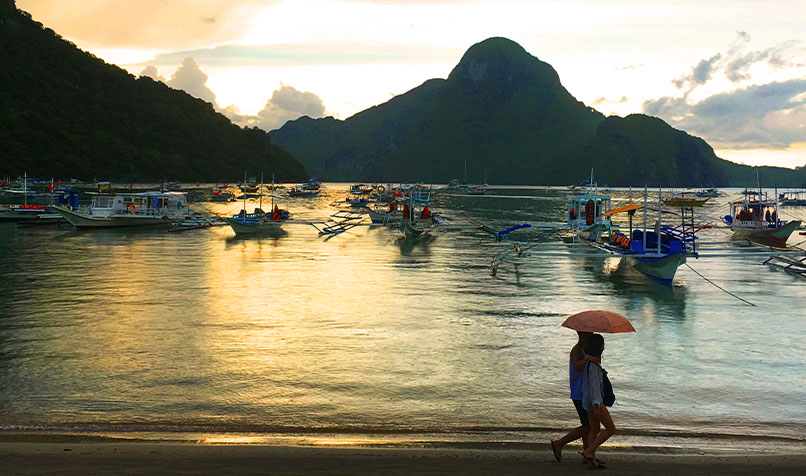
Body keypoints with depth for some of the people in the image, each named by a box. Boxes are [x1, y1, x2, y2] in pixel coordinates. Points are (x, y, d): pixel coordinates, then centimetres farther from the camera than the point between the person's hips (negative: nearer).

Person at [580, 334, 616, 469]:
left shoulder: (588, 359, 10)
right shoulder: (593, 363, -20)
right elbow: (593, 385, -24)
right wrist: (596, 405, -26)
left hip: (588, 400, 10)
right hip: (594, 400, -10)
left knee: (595, 430, 13)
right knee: (611, 429, -4)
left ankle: (592, 459, 15)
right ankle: (588, 451, -7)